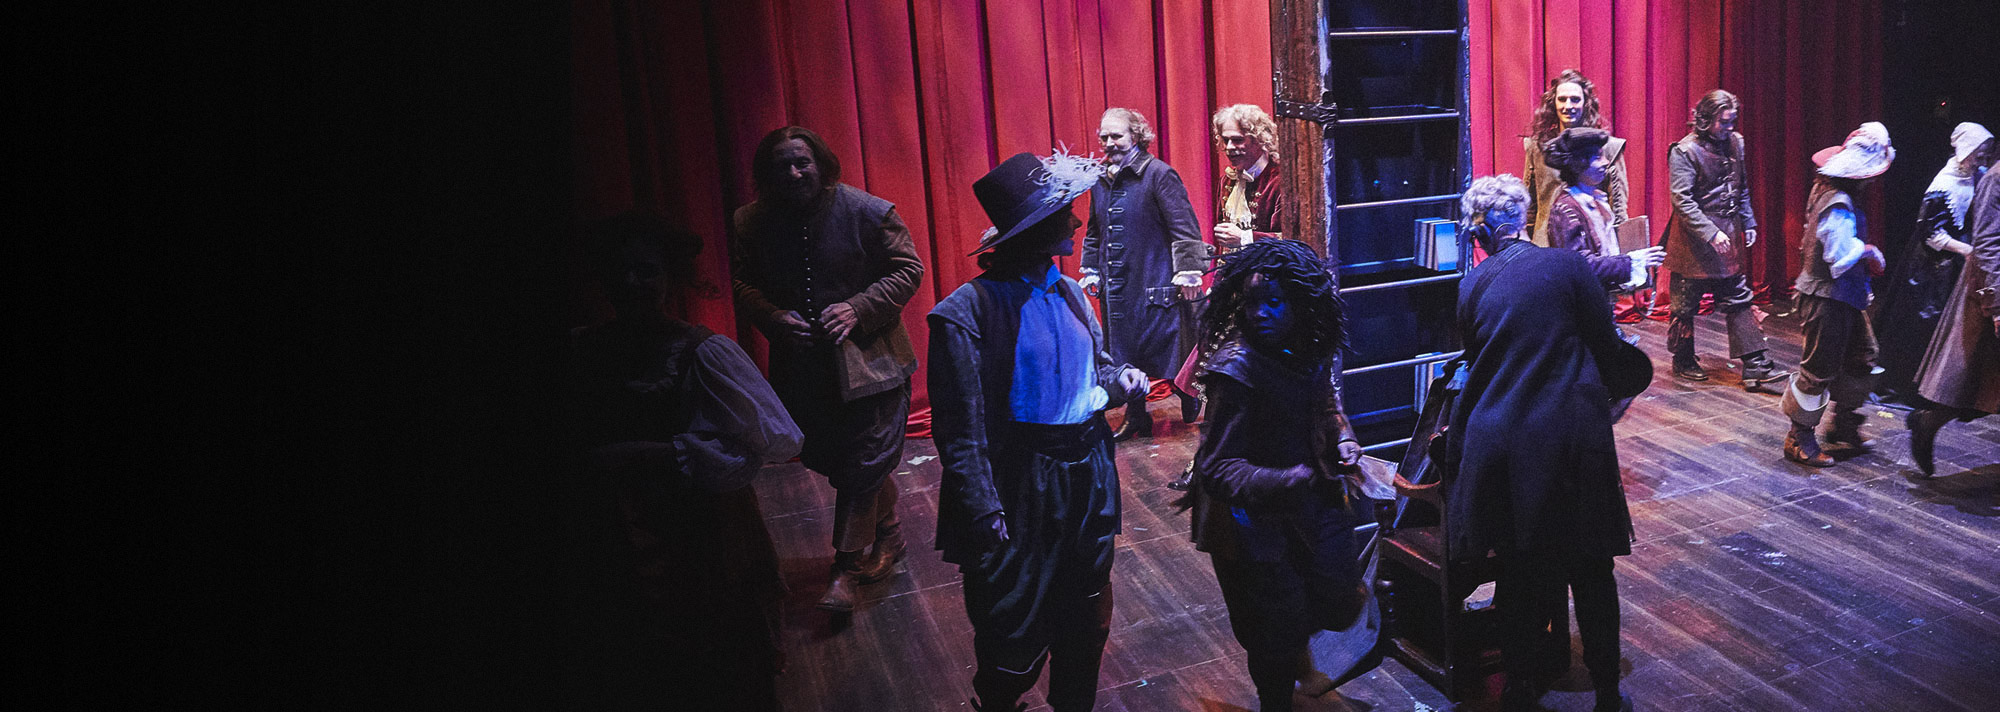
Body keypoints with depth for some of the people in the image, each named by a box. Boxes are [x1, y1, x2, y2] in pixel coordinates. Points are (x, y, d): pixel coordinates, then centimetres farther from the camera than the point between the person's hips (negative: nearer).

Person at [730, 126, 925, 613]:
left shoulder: (867, 212, -8)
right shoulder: (754, 223, 1)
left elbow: (908, 269, -4)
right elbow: (743, 282, 10)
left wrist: (859, 309, -17)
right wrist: (774, 317, -11)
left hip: (868, 359, -4)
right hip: (803, 366, 4)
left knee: (863, 463, -1)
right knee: (829, 458, 15)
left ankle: (849, 565, 15)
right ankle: (886, 534, 38)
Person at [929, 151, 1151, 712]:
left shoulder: (1068, 292, 5)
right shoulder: (970, 309, -17)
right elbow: (960, 430, -19)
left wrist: (1119, 379, -2)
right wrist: (984, 514, -22)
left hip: (1088, 478, 7)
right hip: (1023, 494, -7)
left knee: (1086, 622, 22)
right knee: (1017, 634, 7)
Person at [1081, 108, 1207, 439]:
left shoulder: (1159, 174, -8)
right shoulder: (1099, 181, 11)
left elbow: (1184, 227, -11)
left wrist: (1187, 270, -15)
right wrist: (1091, 269, 17)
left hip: (1156, 284, -6)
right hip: (1116, 287, 6)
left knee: (1165, 348, 0)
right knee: (1123, 353, 11)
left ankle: (1192, 408, 25)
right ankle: (1136, 418, 26)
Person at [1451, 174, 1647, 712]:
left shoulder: (1472, 285, 3)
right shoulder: (1568, 265, -5)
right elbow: (1607, 350, 1)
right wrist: (1628, 375, 22)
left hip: (1498, 444, 2)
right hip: (1571, 441, -2)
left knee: (1520, 575, 16)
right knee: (1591, 575, 14)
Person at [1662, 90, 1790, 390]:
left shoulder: (1735, 142, 7)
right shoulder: (1685, 151, -14)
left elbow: (1742, 189, 19)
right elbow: (1682, 200, -18)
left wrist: (1748, 223, 13)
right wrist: (1711, 233, -22)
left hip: (1728, 236, 7)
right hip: (1693, 239, -7)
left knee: (1738, 300, 7)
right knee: (1685, 304, 4)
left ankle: (1754, 365, 10)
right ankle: (1683, 360, 19)